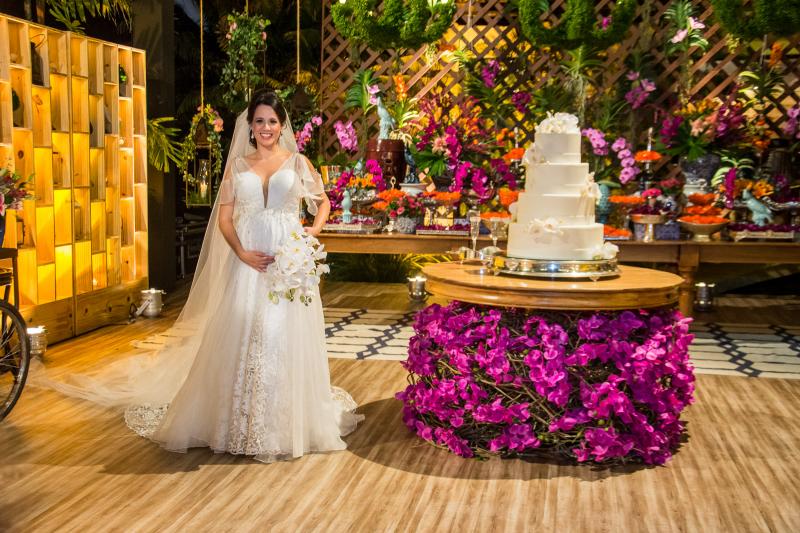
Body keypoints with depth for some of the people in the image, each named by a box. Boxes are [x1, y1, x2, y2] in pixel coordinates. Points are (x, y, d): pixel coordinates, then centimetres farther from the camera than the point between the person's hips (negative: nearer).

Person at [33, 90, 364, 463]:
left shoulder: (298, 162, 8)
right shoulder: (238, 165, 11)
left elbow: (322, 201, 17)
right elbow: (224, 217, 7)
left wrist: (314, 230, -3)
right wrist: (241, 253, -9)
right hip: (249, 262, 1)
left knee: (287, 339, -1)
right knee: (242, 337, 1)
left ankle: (289, 422, 13)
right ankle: (244, 421, 15)